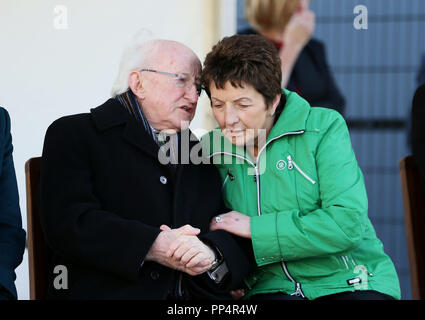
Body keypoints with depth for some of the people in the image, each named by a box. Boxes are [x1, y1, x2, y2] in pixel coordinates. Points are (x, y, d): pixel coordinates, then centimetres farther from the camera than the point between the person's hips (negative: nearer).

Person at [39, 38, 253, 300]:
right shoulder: (73, 134, 6)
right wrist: (153, 247, -18)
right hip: (107, 292, -4)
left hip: (197, 295, 4)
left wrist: (212, 254, -9)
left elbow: (236, 240, 14)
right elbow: (66, 222, -9)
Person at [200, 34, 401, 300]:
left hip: (349, 283, -2)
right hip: (271, 287, 2)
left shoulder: (324, 127, -3)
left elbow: (348, 222, -13)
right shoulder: (211, 152, 8)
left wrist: (254, 228, -11)